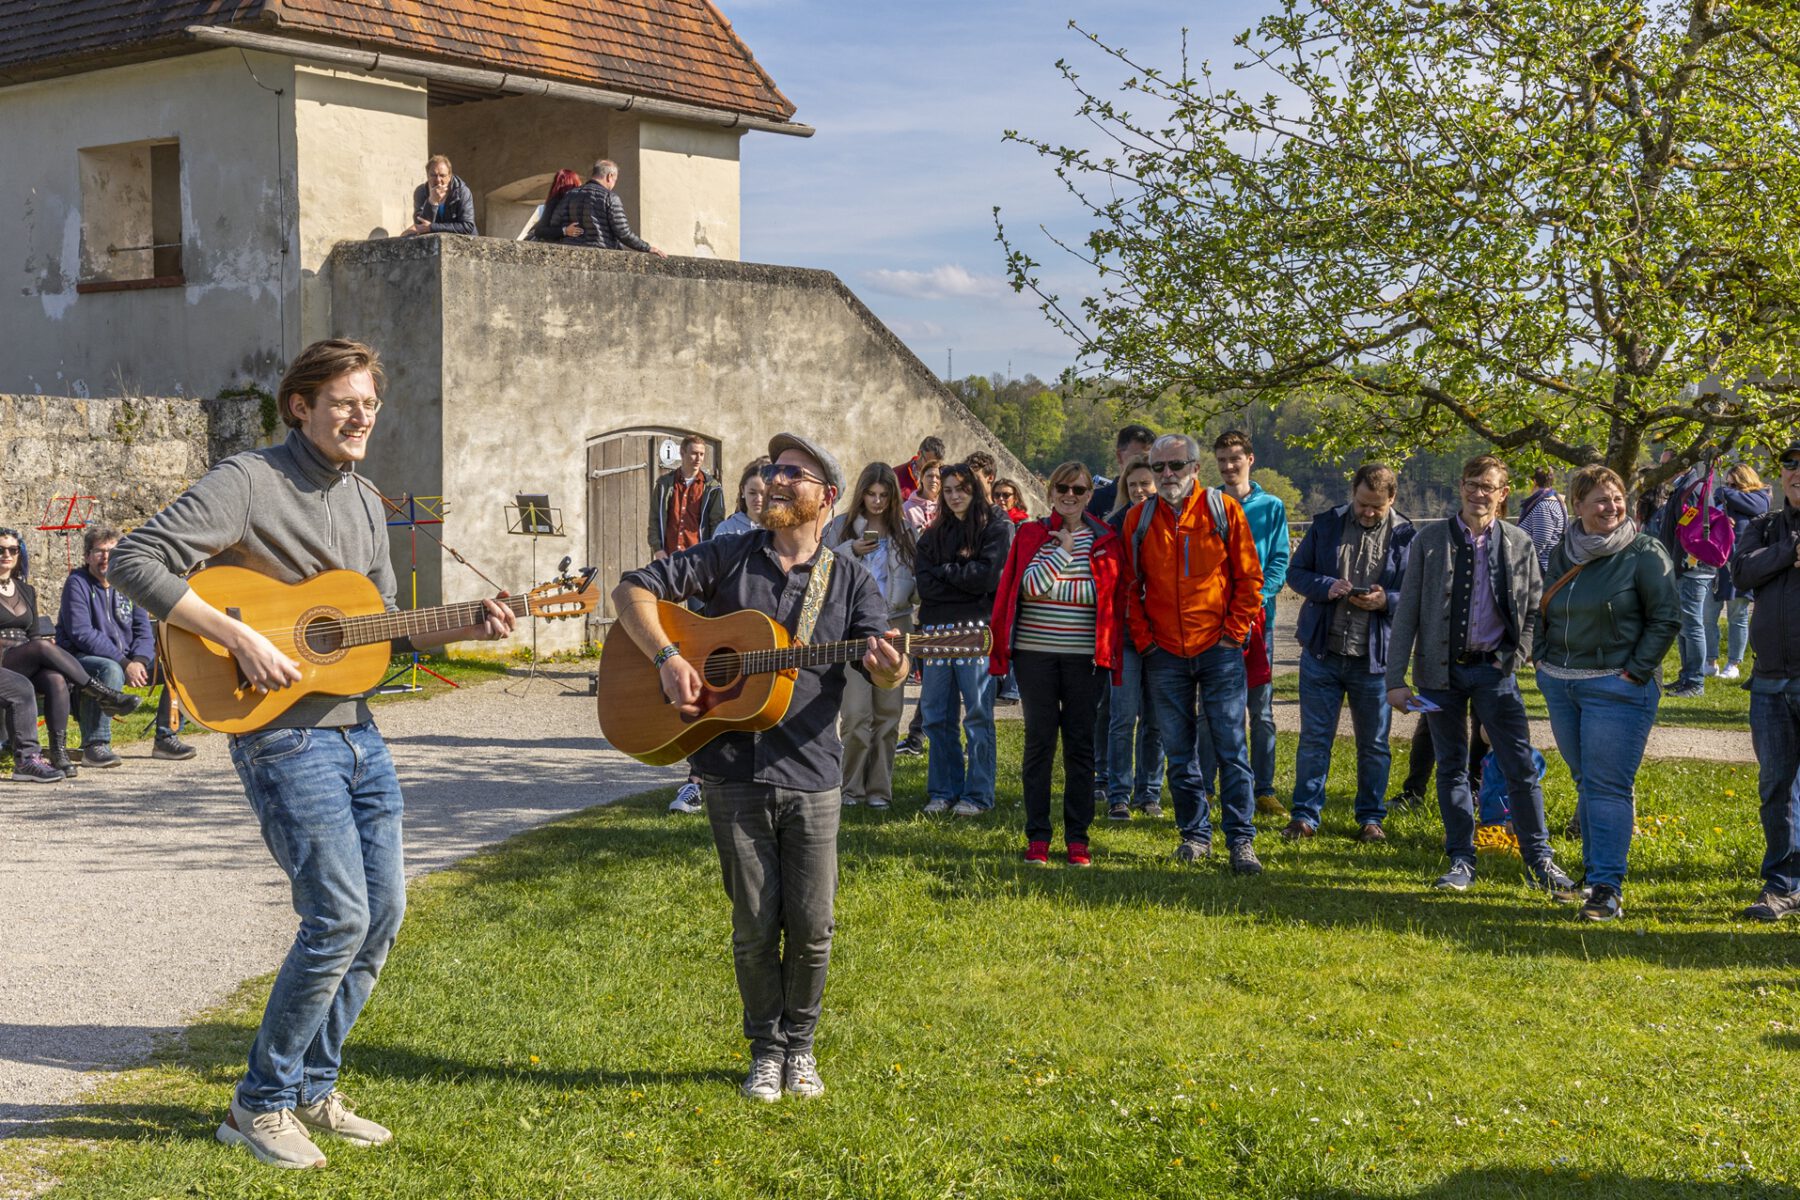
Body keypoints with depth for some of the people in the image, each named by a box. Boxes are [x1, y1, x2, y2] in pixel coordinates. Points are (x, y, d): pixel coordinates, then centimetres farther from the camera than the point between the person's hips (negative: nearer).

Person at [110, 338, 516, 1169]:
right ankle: (261, 1104, 6)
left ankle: (311, 1087, 24)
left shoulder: (365, 502, 14)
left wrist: (464, 629, 4)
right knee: (339, 918, -12)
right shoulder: (248, 482, -10)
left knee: (383, 913, 9)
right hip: (282, 733, -8)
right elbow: (136, 563, -19)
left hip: (355, 727, 8)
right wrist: (239, 638, -24)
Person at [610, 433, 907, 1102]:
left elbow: (881, 666, -3)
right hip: (734, 772, 0)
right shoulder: (729, 558, 5)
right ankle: (766, 1048, 22)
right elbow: (633, 590, 4)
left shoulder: (851, 580, 6)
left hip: (810, 773, 0)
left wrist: (888, 669, -28)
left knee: (812, 926, 2)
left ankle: (800, 1045, 24)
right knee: (754, 925, 5)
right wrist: (667, 657, -12)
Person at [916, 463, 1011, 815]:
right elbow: (925, 585, 4)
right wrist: (965, 579, -7)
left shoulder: (998, 528, 2)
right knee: (936, 714, 5)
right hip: (938, 628, 5)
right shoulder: (933, 535, 16)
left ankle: (978, 794, 3)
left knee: (978, 714, -2)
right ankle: (943, 790, 14)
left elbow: (988, 577, -11)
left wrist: (945, 570, -1)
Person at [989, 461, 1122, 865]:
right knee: (1039, 741, 2)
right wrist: (1064, 547, -7)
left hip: (1086, 656, 0)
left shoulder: (1104, 540, 5)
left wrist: (1051, 588, -9)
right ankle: (1037, 837, 8)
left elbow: (1101, 591, -7)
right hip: (1035, 651, 0)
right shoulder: (1030, 535, 5)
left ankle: (1077, 838, 10)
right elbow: (1030, 584, -10)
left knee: (1080, 744, 4)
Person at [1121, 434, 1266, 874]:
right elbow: (1130, 586, 10)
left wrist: (1234, 632, -4)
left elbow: (1249, 577, 1)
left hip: (1219, 651, -3)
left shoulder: (1224, 510, -1)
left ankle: (1241, 838, 3)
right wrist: (1143, 639, 3)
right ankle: (1195, 834, 20)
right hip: (1165, 655, 3)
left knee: (1230, 748, -3)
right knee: (1179, 751, 8)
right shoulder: (1138, 519, 5)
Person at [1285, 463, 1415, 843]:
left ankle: (1370, 819, 22)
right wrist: (1325, 587, -14)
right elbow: (1296, 572, 6)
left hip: (1374, 657, -1)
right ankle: (1305, 815, 13)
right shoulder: (1327, 524, 3)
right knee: (1314, 739, 5)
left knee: (1373, 744, 10)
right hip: (1322, 651, 1)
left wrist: (1386, 601, -20)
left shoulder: (1405, 537, -3)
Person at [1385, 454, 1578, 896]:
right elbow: (1407, 611, -1)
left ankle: (1540, 860, 9)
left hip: (1493, 669, 0)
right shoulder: (1431, 540, -1)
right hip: (1441, 669, 0)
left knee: (1521, 767, -3)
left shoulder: (1519, 544, 2)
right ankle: (1461, 861, 18)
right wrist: (1396, 678, -5)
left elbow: (1534, 608, 9)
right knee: (1451, 766, 8)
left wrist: (1513, 658, -5)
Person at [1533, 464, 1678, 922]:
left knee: (1608, 786, -8)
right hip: (1559, 683, 6)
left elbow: (1666, 618, -9)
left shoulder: (1645, 553, -8)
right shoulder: (1562, 552, 9)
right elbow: (1543, 611, 22)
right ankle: (1593, 872, 23)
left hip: (1617, 687, -6)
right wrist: (1541, 657, 10)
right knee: (1585, 782, 14)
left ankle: (1608, 888, -7)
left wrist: (1636, 671, -12)